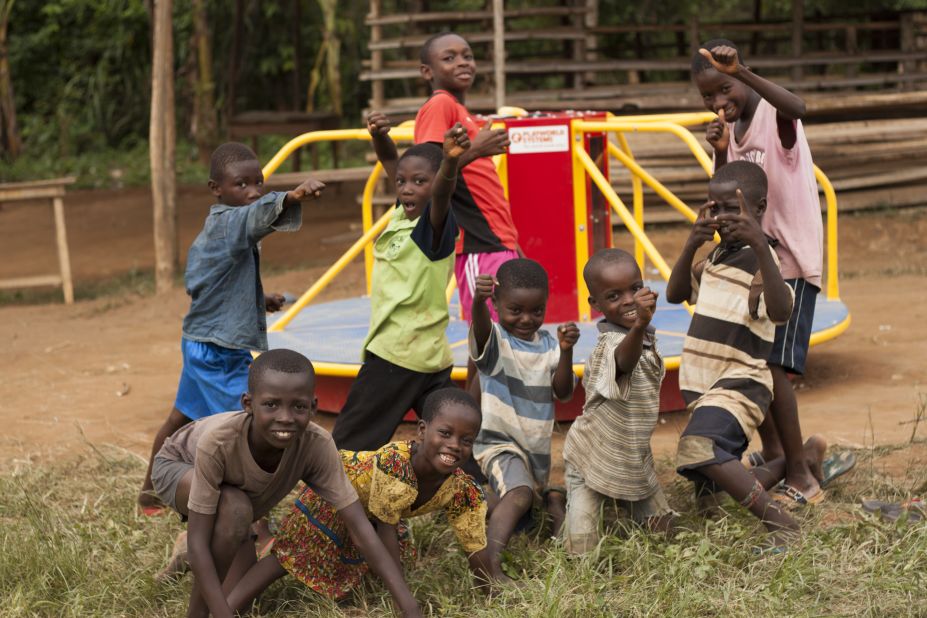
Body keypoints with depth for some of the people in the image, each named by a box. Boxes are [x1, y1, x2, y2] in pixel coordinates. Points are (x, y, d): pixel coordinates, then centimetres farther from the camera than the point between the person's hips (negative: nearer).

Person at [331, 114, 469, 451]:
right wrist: (379, 136, -5)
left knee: (349, 442, -1)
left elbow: (441, 195, -37)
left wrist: (450, 160, -58)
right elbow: (391, 163, 15)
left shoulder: (435, 224, -16)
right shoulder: (402, 214, 7)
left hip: (396, 355, -9)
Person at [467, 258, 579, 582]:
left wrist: (566, 351, -19)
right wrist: (477, 301, -58)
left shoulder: (549, 345, 5)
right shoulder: (495, 340, -10)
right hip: (500, 443, -8)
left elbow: (563, 393, -2)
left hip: (538, 446, 8)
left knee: (553, 499, 19)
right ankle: (490, 561, -44)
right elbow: (480, 328, -35)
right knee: (520, 492, -31)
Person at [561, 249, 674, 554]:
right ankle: (562, 503, 20)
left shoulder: (647, 338, -2)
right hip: (592, 460, -8)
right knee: (582, 549, -9)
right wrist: (639, 327, -76)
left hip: (635, 459, 8)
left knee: (663, 527, 14)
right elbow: (624, 360, -59)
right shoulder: (612, 343, -32)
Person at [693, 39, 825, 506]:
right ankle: (772, 452, 32)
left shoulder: (774, 118, -13)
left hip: (791, 261, -8)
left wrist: (740, 71, -47)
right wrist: (720, 151, -6)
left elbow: (796, 107, -39)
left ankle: (801, 475, -7)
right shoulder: (731, 129, 10)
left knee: (773, 365, -14)